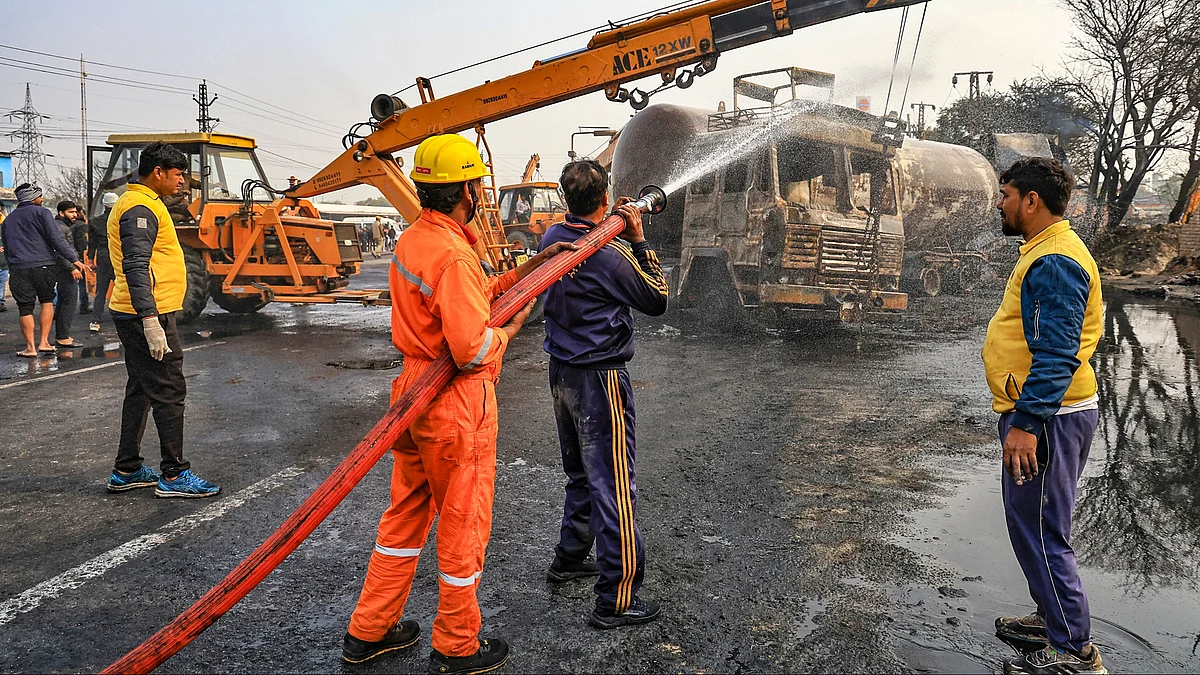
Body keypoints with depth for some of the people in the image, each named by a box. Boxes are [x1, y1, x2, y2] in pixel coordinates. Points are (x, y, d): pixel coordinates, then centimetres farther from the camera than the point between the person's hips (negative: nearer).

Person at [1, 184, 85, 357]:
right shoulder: (41, 213, 0)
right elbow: (57, 239, -9)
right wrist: (74, 260, -10)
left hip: (18, 268, 4)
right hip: (42, 265, -4)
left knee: (25, 308, 3)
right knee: (47, 301, 11)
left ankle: (30, 347, 3)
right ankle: (44, 342, 6)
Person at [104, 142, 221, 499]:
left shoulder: (138, 204, 19)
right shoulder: (140, 208, -15)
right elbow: (136, 267, -23)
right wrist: (150, 321, -29)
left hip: (141, 314, 11)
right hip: (149, 314, -11)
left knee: (141, 389, 15)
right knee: (168, 392, -6)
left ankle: (127, 471, 23)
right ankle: (174, 475, -1)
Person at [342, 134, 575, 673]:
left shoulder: (411, 240, 8)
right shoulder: (454, 254, -23)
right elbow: (473, 350, -27)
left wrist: (528, 268, 11)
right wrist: (509, 329, -8)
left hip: (414, 389, 9)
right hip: (457, 405, -9)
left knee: (406, 515, 21)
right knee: (463, 525, 8)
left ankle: (369, 631, 34)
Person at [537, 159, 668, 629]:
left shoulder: (551, 238, 1)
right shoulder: (612, 256, -20)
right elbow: (657, 301, -7)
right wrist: (638, 241, -6)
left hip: (561, 373, 8)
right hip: (600, 378, -8)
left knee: (581, 475, 25)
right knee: (613, 486, 0)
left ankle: (569, 559, 39)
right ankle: (616, 600, 7)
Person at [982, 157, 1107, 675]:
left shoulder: (1055, 262, -20)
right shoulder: (1047, 250, 14)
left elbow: (1056, 353, -26)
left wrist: (1027, 422, -26)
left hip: (1047, 417, -11)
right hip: (1044, 413, 11)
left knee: (1039, 531, -3)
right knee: (1034, 525, 20)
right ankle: (1055, 618, 35)